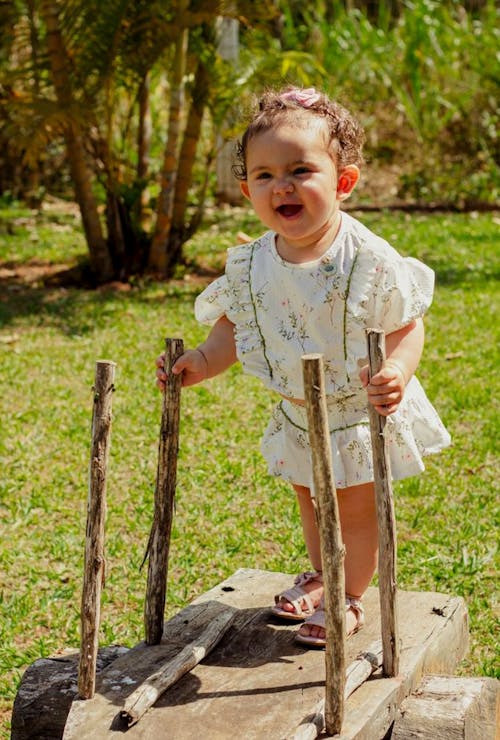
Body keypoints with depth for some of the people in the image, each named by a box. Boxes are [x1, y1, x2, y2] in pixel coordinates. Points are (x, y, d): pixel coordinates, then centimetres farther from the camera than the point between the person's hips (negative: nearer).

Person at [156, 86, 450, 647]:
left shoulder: (370, 261, -26)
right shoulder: (250, 265, -10)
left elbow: (408, 325, -22)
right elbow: (233, 327, 3)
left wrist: (398, 369, -40)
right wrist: (202, 362, -12)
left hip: (361, 413, -5)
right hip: (297, 414, 5)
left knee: (355, 507, 9)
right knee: (310, 500, 24)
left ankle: (349, 596, 32)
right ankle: (320, 574, 50)